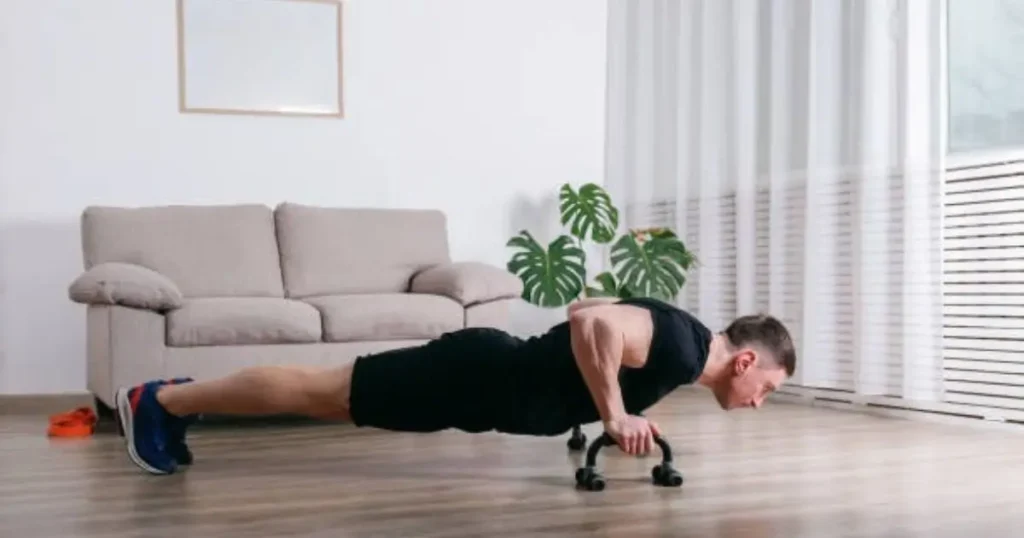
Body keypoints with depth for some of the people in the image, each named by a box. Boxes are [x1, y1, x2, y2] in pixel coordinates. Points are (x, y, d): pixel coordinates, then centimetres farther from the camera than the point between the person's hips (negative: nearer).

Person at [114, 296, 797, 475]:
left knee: (328, 397, 15)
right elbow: (590, 323, -35)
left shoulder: (677, 338, 11)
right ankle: (162, 400, 10)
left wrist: (618, 406, 17)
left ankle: (180, 397, 26)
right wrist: (615, 414, -26)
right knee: (322, 392, -1)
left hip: (492, 368, 9)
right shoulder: (680, 346, -19)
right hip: (479, 374, -9)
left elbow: (586, 307, 23)